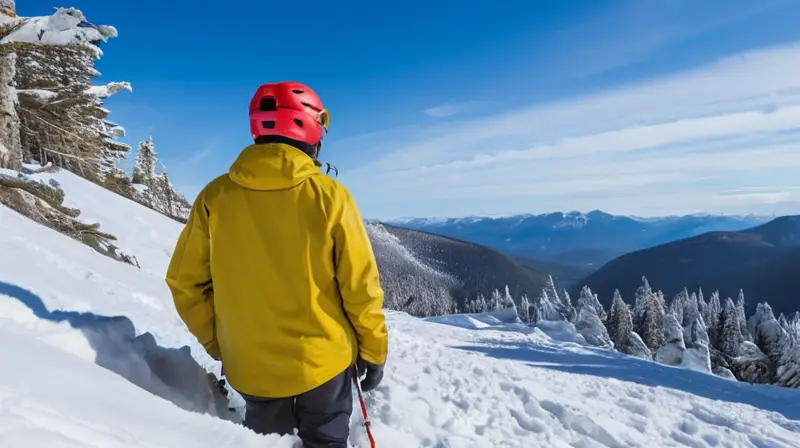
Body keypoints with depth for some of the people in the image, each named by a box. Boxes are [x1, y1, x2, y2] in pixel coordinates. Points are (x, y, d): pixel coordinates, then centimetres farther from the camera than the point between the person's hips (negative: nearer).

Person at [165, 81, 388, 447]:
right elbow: (360, 286, -13)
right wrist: (374, 351, 2)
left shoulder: (215, 197, -10)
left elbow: (186, 282, -3)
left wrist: (216, 345, 11)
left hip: (250, 368, 3)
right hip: (324, 360, -2)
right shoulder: (329, 197, -18)